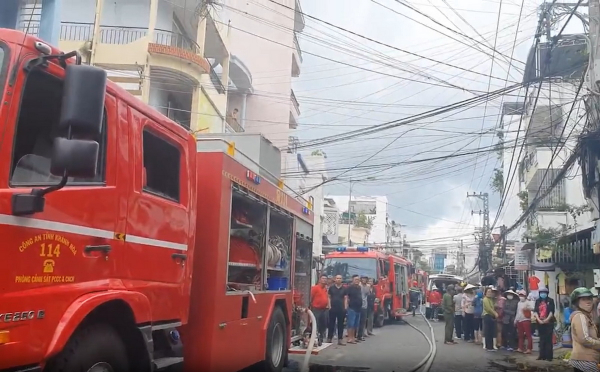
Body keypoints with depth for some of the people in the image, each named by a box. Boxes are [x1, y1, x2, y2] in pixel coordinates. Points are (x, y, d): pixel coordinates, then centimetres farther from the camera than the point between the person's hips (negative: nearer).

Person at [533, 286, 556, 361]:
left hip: (549, 323, -4)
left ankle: (549, 356, -2)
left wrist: (546, 320, -15)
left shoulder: (550, 301, 0)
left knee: (548, 339, -4)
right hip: (540, 323, 4)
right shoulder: (537, 301, 11)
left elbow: (551, 312, -7)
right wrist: (539, 320, -9)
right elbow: (535, 311, 4)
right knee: (542, 339, 8)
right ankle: (542, 355, 12)